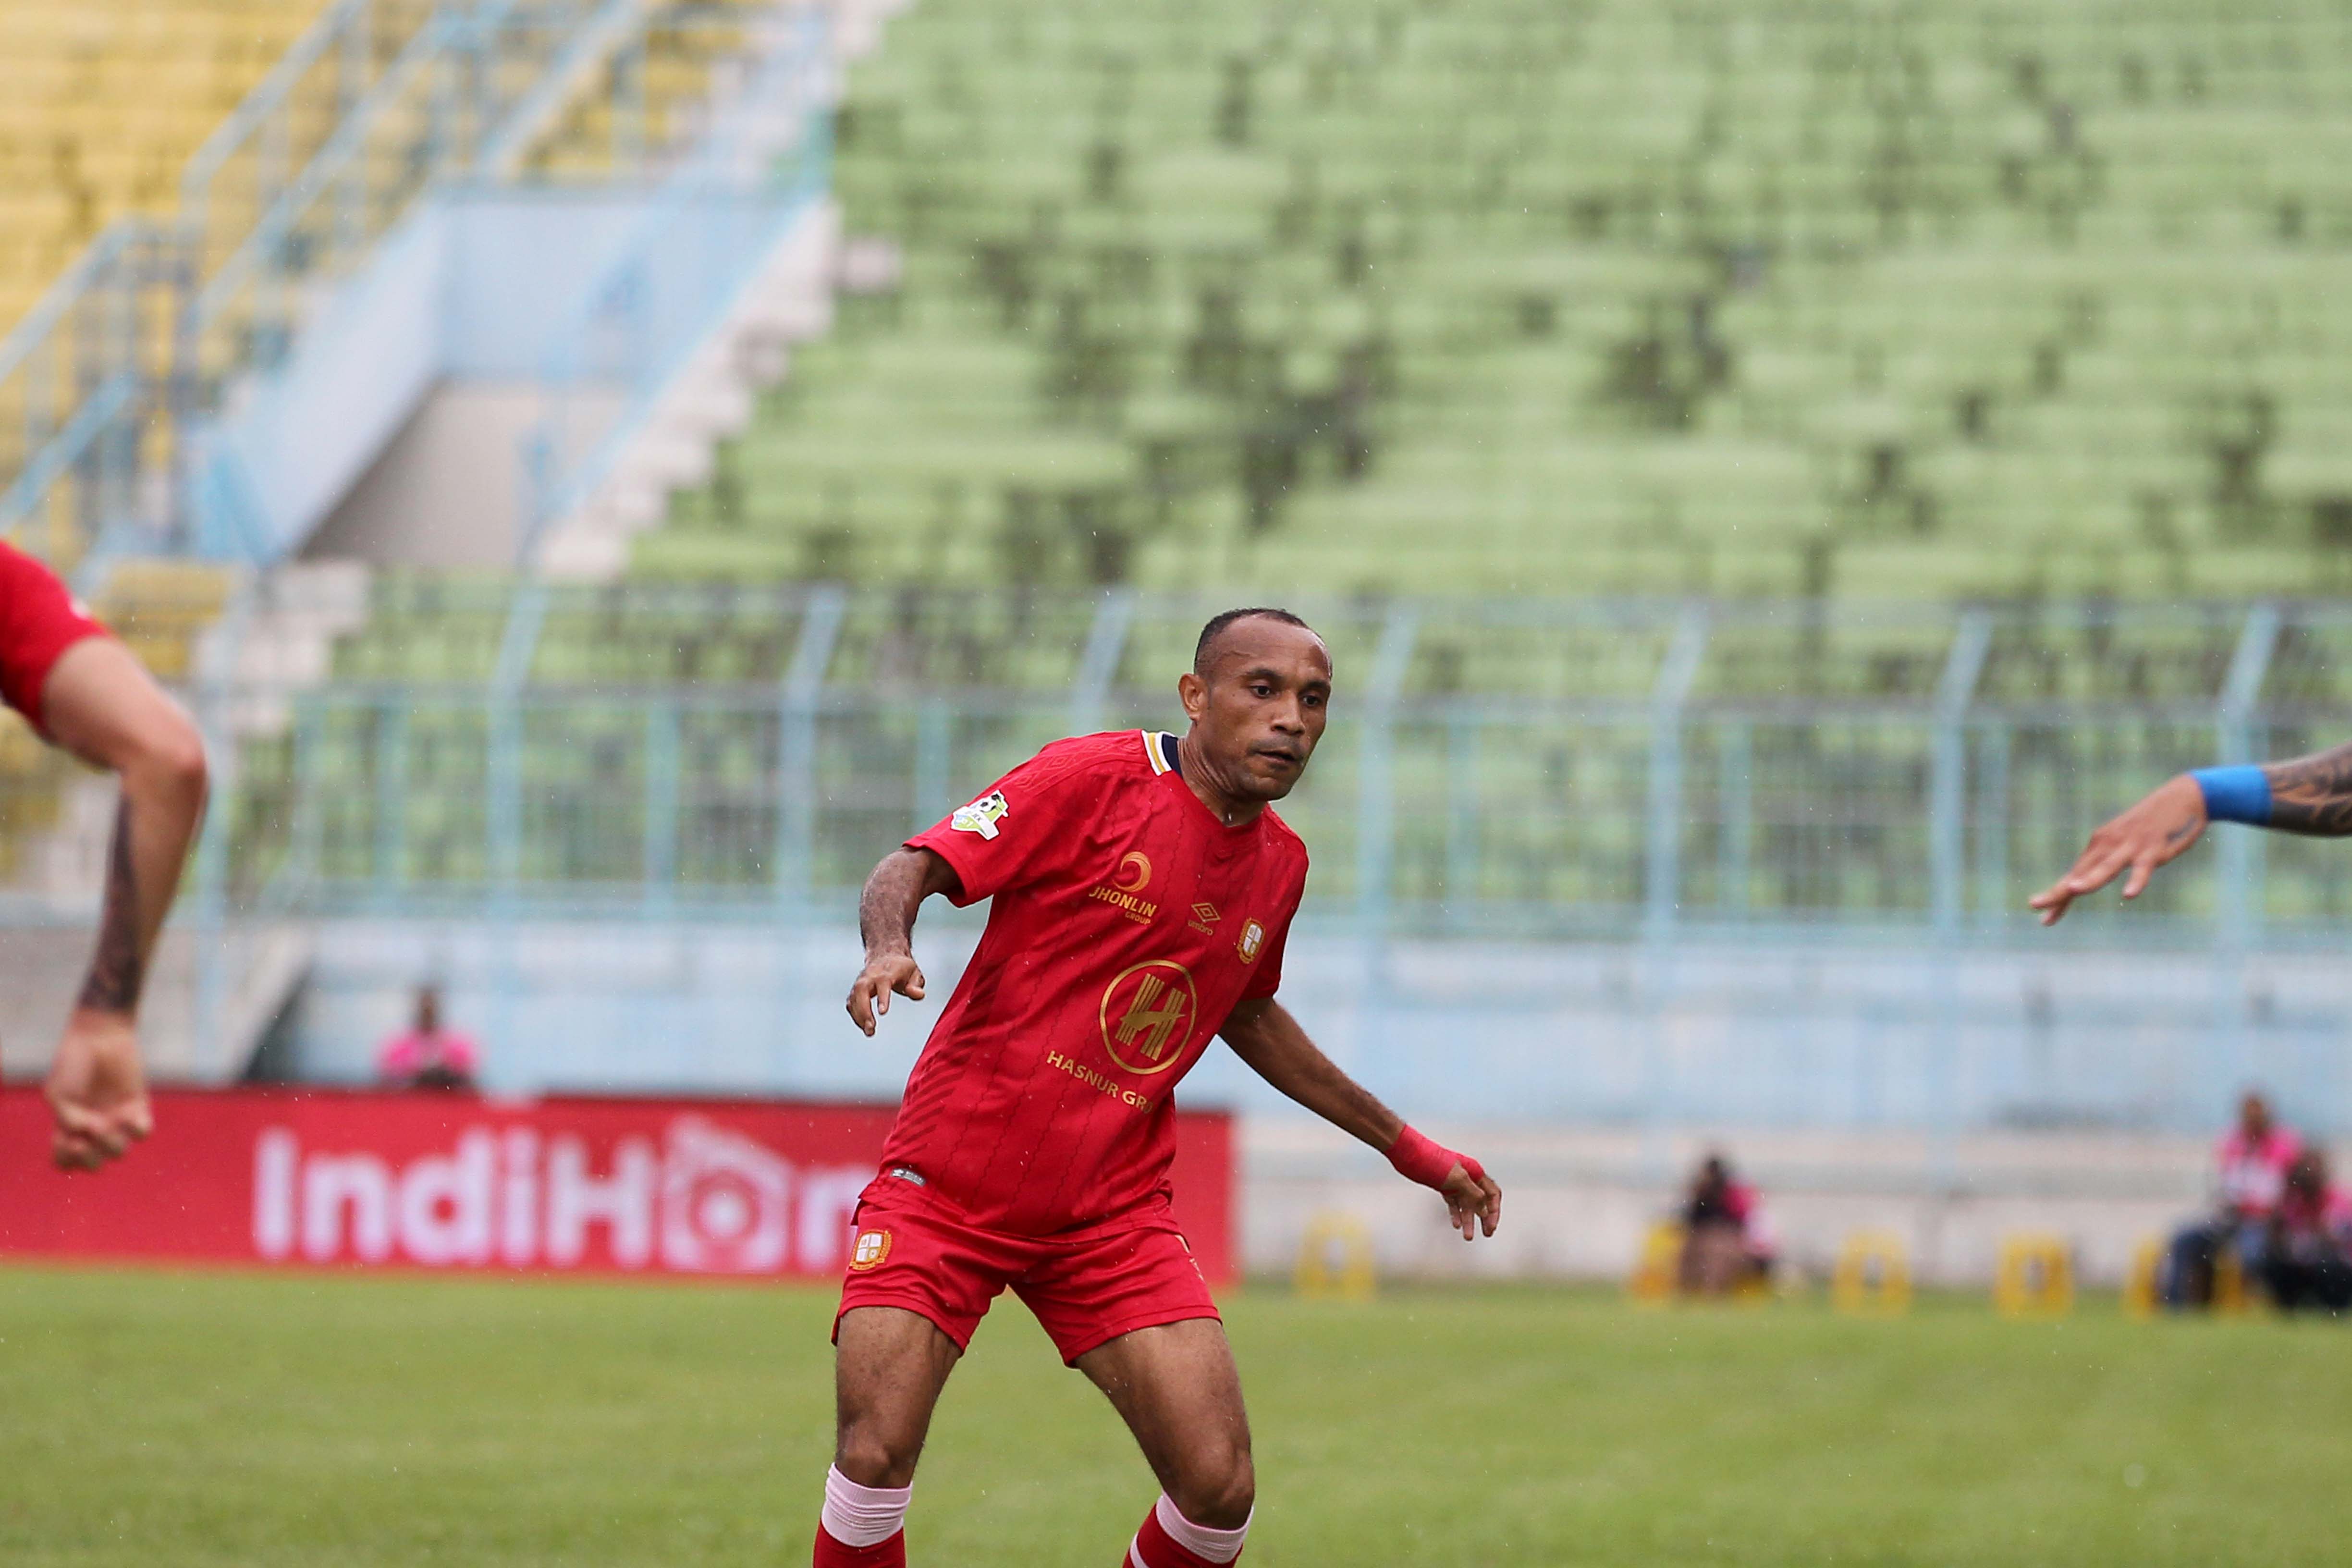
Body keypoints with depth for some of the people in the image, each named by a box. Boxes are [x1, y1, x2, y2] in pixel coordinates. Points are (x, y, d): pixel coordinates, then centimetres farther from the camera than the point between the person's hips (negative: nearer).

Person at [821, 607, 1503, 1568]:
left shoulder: (1280, 864, 8)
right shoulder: (1093, 779, -10)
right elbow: (911, 870, -11)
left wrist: (1405, 1147, 31)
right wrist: (888, 947, -35)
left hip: (1112, 1211, 5)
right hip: (950, 1186, -4)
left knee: (1220, 1490, -10)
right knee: (874, 1460, -19)